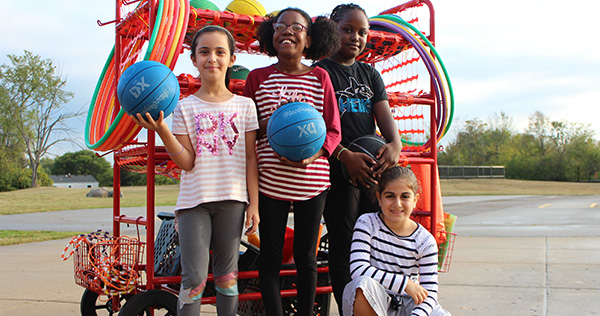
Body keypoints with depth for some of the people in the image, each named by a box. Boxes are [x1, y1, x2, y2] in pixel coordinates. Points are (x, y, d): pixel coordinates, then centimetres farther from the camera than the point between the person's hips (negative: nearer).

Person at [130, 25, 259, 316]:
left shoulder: (244, 105, 6)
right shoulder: (184, 107, 4)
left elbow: (251, 159, 5)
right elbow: (186, 162, -4)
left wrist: (254, 204, 1)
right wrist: (161, 130, -18)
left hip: (232, 199, 1)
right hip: (194, 200, -1)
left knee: (227, 276, 9)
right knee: (194, 279, -4)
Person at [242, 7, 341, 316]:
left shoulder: (320, 77, 3)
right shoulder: (257, 77, 3)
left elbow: (333, 131, 1)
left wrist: (313, 155, -17)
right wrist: (267, 128, -14)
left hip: (311, 182, 0)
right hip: (270, 181, 0)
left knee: (306, 256, 9)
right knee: (270, 255, 4)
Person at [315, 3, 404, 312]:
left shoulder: (370, 74, 18)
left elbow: (383, 113, 6)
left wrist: (394, 142, -15)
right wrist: (345, 155, -23)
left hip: (374, 167, 5)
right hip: (337, 168, -5)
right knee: (343, 244, -1)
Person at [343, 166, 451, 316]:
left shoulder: (425, 240, -3)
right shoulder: (367, 224, -7)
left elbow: (429, 291, -6)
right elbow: (358, 269, -21)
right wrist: (405, 283, -23)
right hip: (374, 302, -1)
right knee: (364, 284, -35)